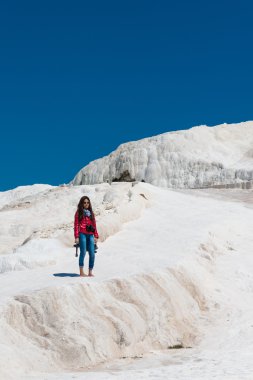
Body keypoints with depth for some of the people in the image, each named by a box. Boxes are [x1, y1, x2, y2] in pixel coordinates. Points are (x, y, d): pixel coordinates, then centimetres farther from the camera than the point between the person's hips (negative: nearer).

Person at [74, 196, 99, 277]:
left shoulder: (91, 213, 19)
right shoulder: (79, 212, 6)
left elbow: (94, 225, 17)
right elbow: (76, 225, 1)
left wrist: (96, 236, 9)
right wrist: (76, 237, -8)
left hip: (90, 235, 4)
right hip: (82, 234, -4)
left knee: (92, 254, -2)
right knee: (83, 252, -9)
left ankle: (90, 272, 4)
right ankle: (81, 272, -5)